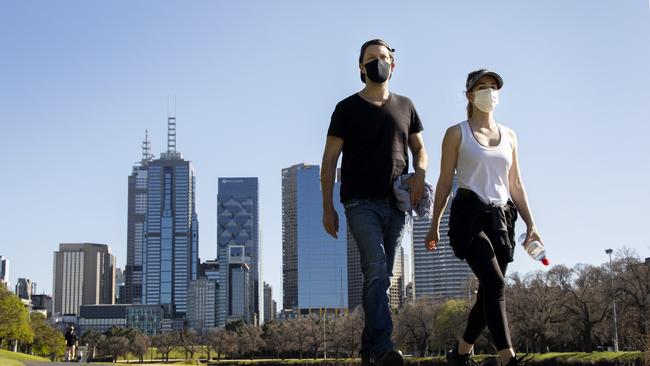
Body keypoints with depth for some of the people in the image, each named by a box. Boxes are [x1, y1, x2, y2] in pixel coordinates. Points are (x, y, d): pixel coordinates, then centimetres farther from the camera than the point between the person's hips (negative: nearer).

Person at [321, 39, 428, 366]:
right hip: (361, 202, -4)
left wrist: (420, 171, -3)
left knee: (381, 277, 8)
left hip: (395, 204, 4)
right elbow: (329, 160, 2)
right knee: (375, 269, -20)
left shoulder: (405, 106, 15)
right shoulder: (348, 108, 4)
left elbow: (419, 148, 22)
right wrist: (327, 207, -6)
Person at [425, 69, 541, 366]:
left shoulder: (509, 135, 18)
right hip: (469, 215, -5)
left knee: (489, 291, 3)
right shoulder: (457, 133, 5)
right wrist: (434, 226, 1)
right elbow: (445, 182, 4)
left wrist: (530, 224, 9)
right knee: (495, 283, -22)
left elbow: (515, 185, 17)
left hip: (501, 218, 5)